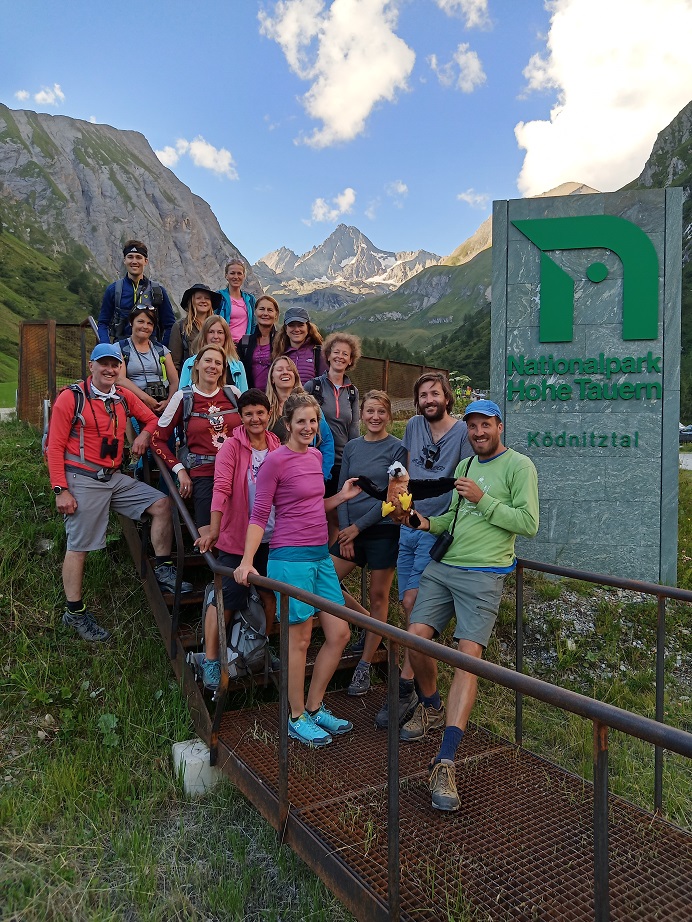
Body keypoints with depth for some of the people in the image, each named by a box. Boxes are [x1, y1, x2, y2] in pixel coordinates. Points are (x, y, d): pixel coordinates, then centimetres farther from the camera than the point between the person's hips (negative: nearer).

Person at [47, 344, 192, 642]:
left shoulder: (124, 398, 9)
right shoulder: (71, 398, -7)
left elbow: (151, 419, 23)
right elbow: (55, 447, -8)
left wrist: (144, 434, -1)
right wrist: (60, 491, -14)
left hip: (114, 478, 6)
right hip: (82, 480, -6)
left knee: (161, 504, -1)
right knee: (78, 547, 0)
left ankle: (163, 569, 11)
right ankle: (74, 612, 13)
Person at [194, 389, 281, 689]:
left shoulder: (277, 447, 4)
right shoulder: (232, 447, -10)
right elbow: (221, 488, -19)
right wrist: (213, 531, -26)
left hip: (271, 537, 5)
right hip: (236, 538, -5)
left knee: (270, 594, 15)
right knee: (225, 599, -1)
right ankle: (210, 660, 15)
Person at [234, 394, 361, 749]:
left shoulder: (315, 456, 13)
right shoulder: (276, 460, -10)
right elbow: (259, 515, -11)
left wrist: (341, 497, 9)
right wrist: (246, 561, -19)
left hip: (321, 555, 8)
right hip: (291, 558, -8)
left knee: (339, 634, 9)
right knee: (299, 640, 2)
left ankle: (314, 707, 26)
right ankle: (297, 719, 20)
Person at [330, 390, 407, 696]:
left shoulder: (397, 448, -4)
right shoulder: (352, 447, 9)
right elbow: (342, 491, 7)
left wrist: (358, 527, -10)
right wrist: (345, 532, -4)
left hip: (383, 530, -5)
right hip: (350, 531, 5)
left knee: (378, 596, 3)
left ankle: (364, 666, 16)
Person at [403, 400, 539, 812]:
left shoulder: (519, 465, -2)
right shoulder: (464, 465, 19)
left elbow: (529, 523, -9)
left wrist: (483, 500, -14)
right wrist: (429, 522, 6)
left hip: (484, 574, -6)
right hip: (443, 566, 6)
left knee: (469, 655, -15)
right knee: (416, 636, -4)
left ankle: (445, 762, -17)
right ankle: (432, 709, 26)